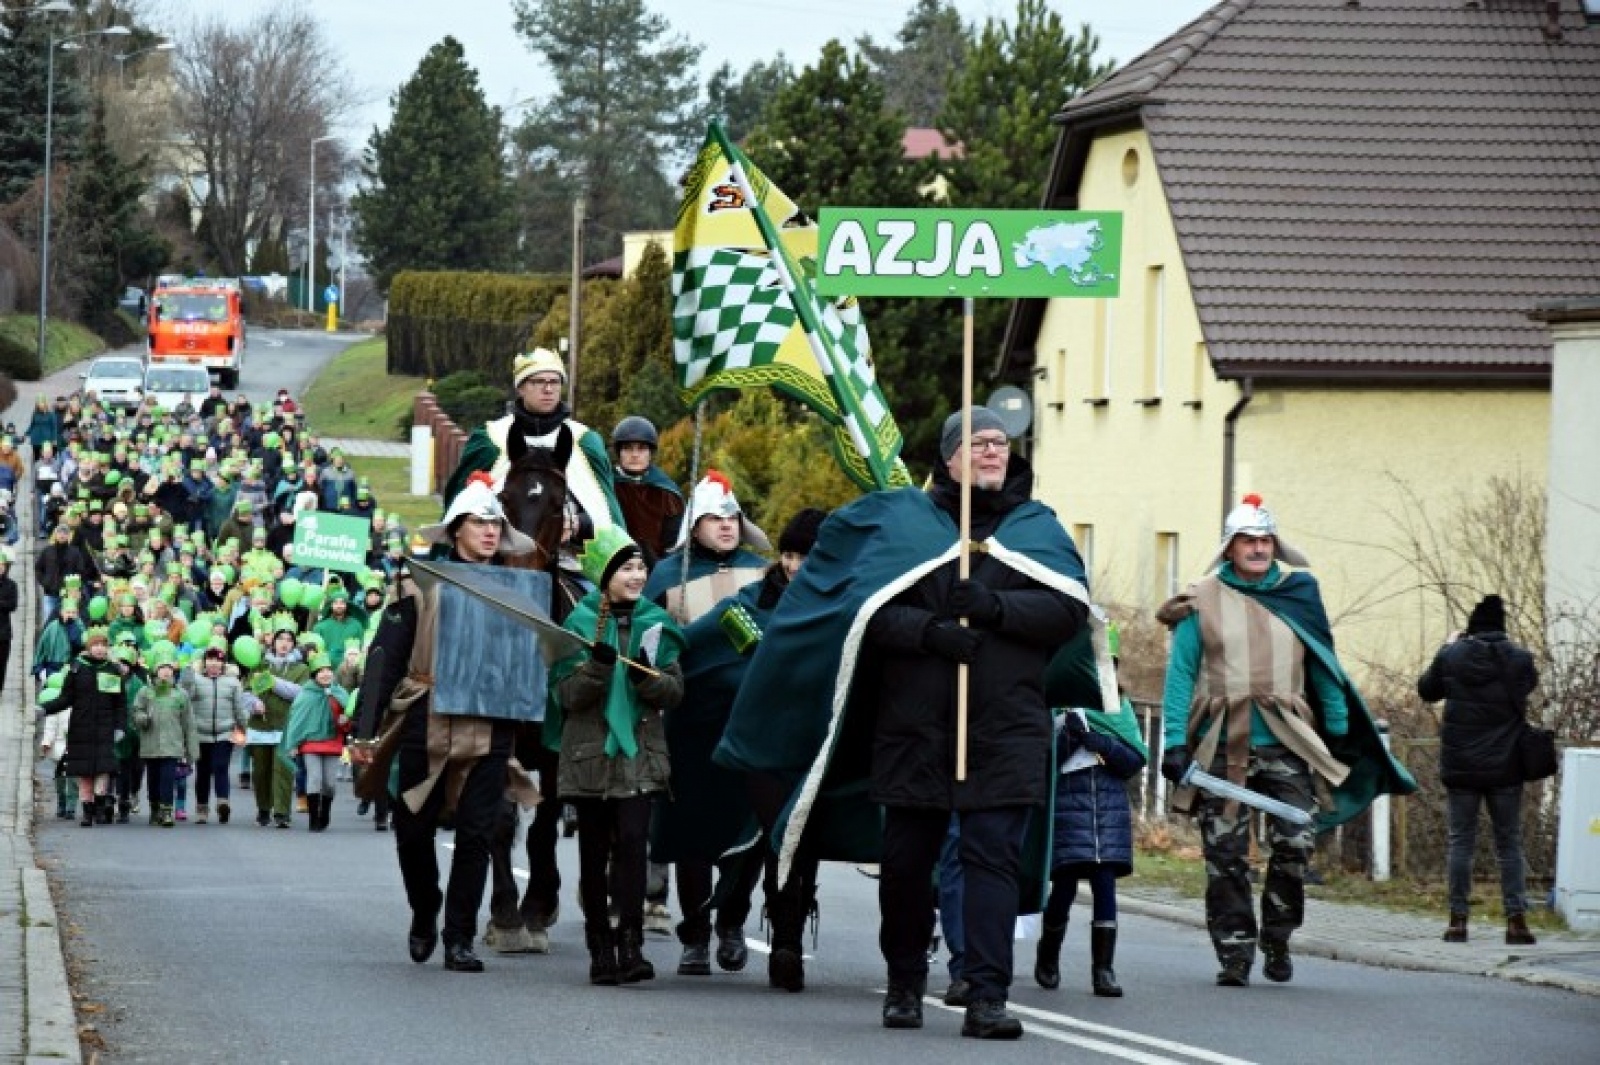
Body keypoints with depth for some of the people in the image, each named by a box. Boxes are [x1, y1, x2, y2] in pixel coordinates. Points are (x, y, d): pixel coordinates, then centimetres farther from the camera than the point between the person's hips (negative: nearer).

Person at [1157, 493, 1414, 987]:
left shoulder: (1298, 595, 10)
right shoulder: (1202, 602, 4)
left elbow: (1325, 669, 15)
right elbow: (1180, 674, 3)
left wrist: (1340, 734, 10)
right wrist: (1175, 742, -6)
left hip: (1284, 745, 1)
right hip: (1222, 747, -1)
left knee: (1295, 842, -9)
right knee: (1226, 856, -1)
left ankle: (1277, 939, 11)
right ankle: (1235, 952, 7)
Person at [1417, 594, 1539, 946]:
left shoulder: (1451, 657, -7)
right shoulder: (1518, 659, -7)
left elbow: (1426, 689, 10)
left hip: (1461, 768, 0)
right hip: (1505, 768, 0)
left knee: (1461, 841, 6)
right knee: (1509, 843, 7)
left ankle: (1459, 919, 4)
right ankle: (1516, 918, 0)